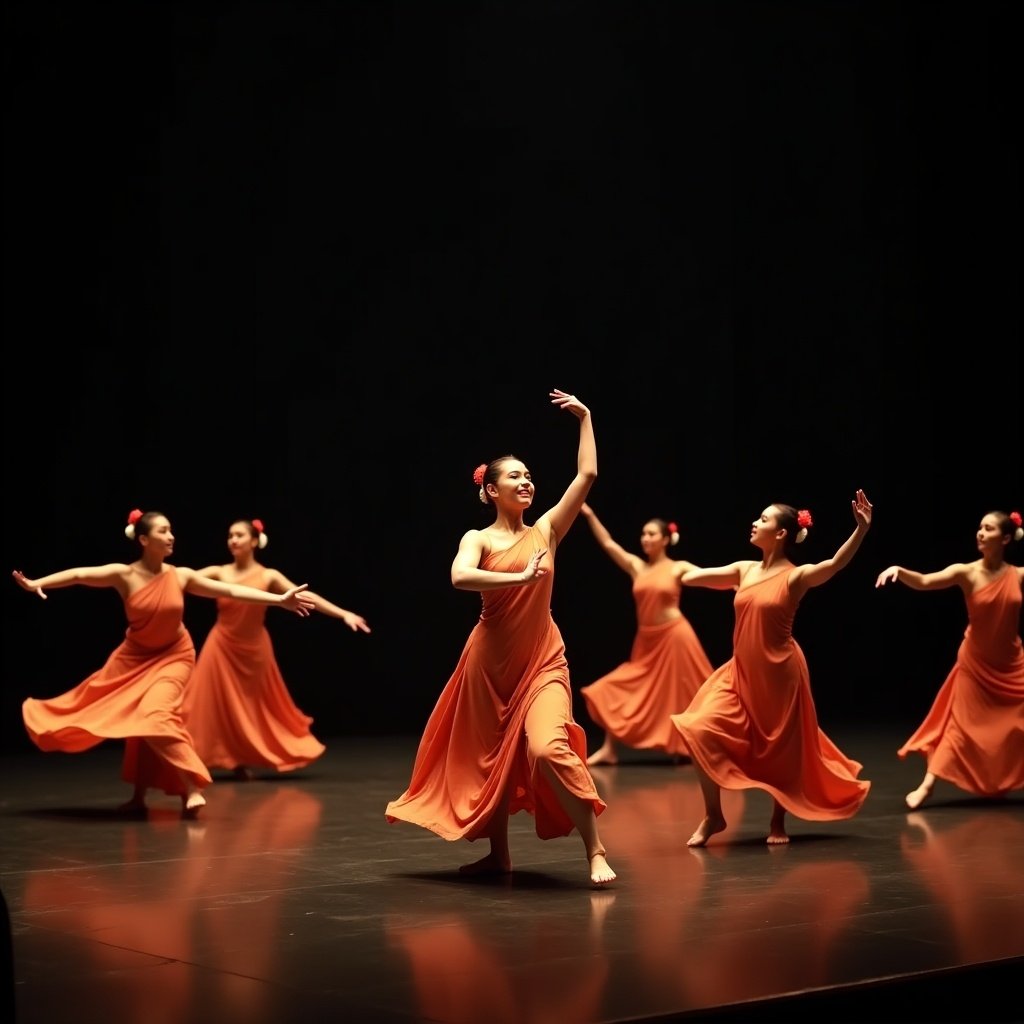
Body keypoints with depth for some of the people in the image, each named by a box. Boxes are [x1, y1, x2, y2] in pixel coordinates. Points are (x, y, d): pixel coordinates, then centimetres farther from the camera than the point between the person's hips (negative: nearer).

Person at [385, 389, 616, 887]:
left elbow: (587, 475, 1)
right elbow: (460, 578, -23)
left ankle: (596, 851, -15)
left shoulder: (545, 531, 5)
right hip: (491, 660, 1)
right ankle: (498, 853, 28)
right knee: (488, 756, 10)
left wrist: (585, 417, 5)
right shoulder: (478, 539, -1)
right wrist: (521, 577, -26)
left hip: (542, 660, -1)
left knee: (549, 748, -21)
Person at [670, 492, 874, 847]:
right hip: (741, 672, 5)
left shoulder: (796, 576, -9)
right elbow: (689, 578, 11)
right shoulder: (744, 570, 6)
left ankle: (777, 823, 29)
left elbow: (835, 564, -29)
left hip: (779, 674, -5)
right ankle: (713, 817, 4)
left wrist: (861, 529, -39)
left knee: (781, 749, 7)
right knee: (701, 732, -9)